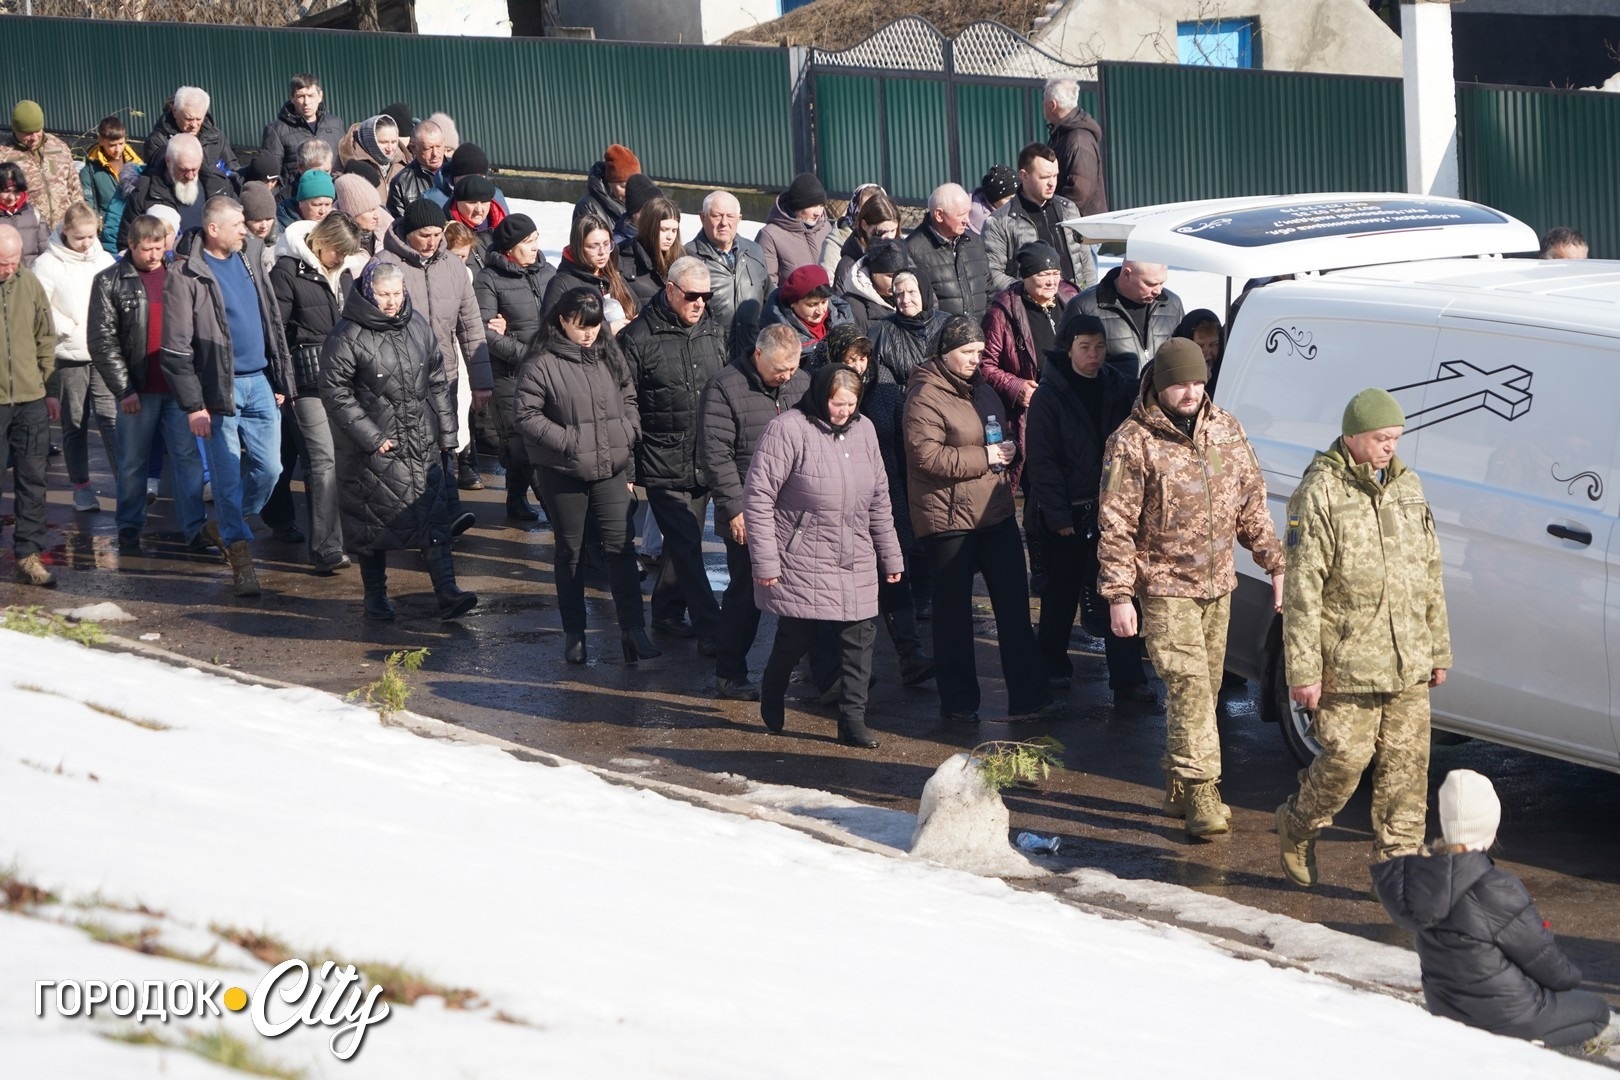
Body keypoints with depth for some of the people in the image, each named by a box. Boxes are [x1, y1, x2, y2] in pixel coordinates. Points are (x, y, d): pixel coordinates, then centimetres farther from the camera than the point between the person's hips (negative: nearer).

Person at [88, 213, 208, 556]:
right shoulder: (110, 282, -2)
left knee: (187, 457, 1)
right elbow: (102, 341, -5)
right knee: (133, 462, 7)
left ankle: (195, 527, 3)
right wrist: (123, 389, -10)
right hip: (138, 389, -2)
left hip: (179, 386, 2)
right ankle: (129, 530, 17)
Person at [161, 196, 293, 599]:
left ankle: (223, 525, 29)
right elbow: (176, 348, -10)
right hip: (220, 386, -6)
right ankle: (239, 555, 9)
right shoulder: (186, 275, -10)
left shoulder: (249, 257, 9)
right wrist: (193, 405, -13)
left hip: (259, 382, 6)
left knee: (268, 469, 6)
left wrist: (281, 378, 12)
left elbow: (272, 320, 16)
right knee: (228, 473, -1)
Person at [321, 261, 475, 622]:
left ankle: (447, 593, -5)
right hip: (374, 448, -4)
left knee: (434, 517, -3)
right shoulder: (347, 338, -11)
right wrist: (371, 437, -15)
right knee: (373, 523, 6)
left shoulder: (418, 326, 7)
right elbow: (336, 393, -11)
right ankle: (376, 595, 20)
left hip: (423, 444, 4)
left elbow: (437, 382, 15)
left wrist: (446, 431, 13)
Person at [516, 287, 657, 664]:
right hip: (563, 473, -3)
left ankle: (633, 629, 1)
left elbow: (628, 397, 18)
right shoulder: (542, 363, -11)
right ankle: (574, 633, 20)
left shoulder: (608, 354, 5)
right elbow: (527, 417, -12)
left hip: (610, 469, 3)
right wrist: (569, 441, -18)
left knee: (621, 546, -2)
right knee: (570, 553, 10)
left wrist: (630, 431, 2)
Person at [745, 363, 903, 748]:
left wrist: (890, 556, 17)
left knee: (860, 638, -1)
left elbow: (879, 499, 16)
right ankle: (772, 699, 31)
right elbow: (758, 497, -13)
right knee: (794, 637, 3)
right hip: (801, 564, -5)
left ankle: (852, 720, 6)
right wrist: (765, 561, -15)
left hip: (856, 566, 5)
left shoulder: (863, 430, 7)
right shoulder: (788, 430, -13)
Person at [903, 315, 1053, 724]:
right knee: (954, 610, 4)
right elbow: (927, 456, -21)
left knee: (1013, 602, 5)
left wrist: (1007, 452, 9)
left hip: (994, 513, 7)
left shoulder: (981, 390, 14)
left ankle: (1027, 694, 8)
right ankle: (959, 701, 14)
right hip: (948, 518, -7)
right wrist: (984, 457, -20)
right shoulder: (925, 396, -12)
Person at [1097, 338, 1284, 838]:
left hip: (1218, 585, 6)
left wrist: (1275, 563, 10)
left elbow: (1251, 502, 14)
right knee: (1189, 684, -15)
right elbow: (1115, 526, -10)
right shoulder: (1132, 442, -11)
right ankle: (1201, 793, -15)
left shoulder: (1226, 430, 6)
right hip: (1165, 587, -6)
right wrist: (1118, 595, -14)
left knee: (1206, 687, 11)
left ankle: (1179, 789, 22)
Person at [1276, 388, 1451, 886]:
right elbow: (1302, 589, -11)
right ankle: (1298, 825, 23)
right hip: (1346, 663, -6)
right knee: (1346, 757, -4)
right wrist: (1302, 669, -14)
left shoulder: (1407, 486, 12)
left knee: (1406, 765, 3)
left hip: (1408, 663, 6)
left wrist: (1438, 650, 17)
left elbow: (1430, 577, 19)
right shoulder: (1319, 494, -9)